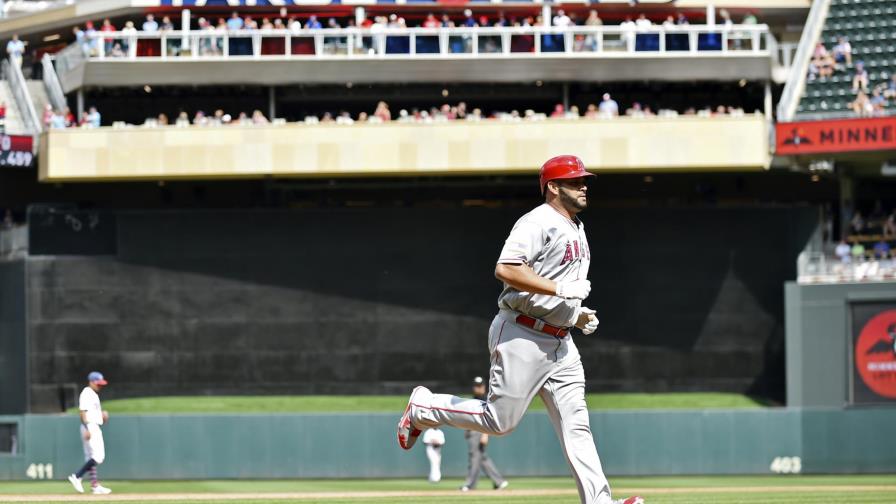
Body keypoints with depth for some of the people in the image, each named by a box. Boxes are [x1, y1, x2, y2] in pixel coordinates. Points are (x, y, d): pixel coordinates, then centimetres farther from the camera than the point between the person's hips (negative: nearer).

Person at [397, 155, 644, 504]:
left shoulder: (576, 231, 19)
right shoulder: (539, 223, -12)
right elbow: (505, 269, -26)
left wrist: (580, 316, 12)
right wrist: (560, 289, -26)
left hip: (559, 341, 9)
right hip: (522, 335, -9)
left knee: (576, 426, 0)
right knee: (500, 420, -3)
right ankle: (422, 408, 18)